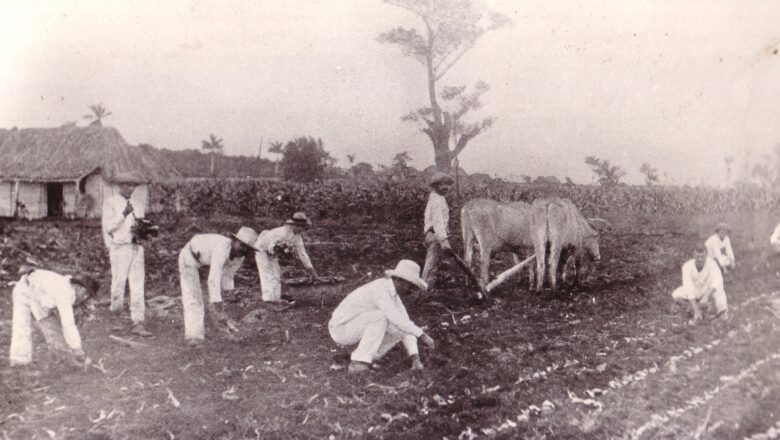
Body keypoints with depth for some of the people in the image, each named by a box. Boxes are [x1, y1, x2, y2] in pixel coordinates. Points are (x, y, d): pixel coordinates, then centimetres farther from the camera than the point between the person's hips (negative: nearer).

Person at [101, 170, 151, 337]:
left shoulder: (137, 205, 17)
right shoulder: (110, 203, 2)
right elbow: (108, 227, -7)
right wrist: (124, 214, -16)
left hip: (137, 248, 4)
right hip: (119, 248, -4)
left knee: (138, 286, -3)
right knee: (118, 283, -2)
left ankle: (138, 323, -5)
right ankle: (116, 311, 25)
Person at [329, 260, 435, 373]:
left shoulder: (391, 290, 3)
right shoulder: (380, 289, -27)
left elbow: (405, 322, 0)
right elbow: (396, 319, -36)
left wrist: (415, 358, -9)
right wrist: (422, 334, -29)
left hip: (356, 328, 9)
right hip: (341, 329, -9)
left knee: (402, 328, 0)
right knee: (380, 316, -32)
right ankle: (358, 363, -23)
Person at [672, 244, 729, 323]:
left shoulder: (711, 263, -29)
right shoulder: (687, 266, -26)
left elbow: (718, 280, -44)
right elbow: (688, 288, -33)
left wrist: (706, 296, -56)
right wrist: (696, 311, -39)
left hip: (709, 290, -2)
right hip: (695, 290, 2)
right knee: (676, 295, -25)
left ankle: (722, 310, -27)